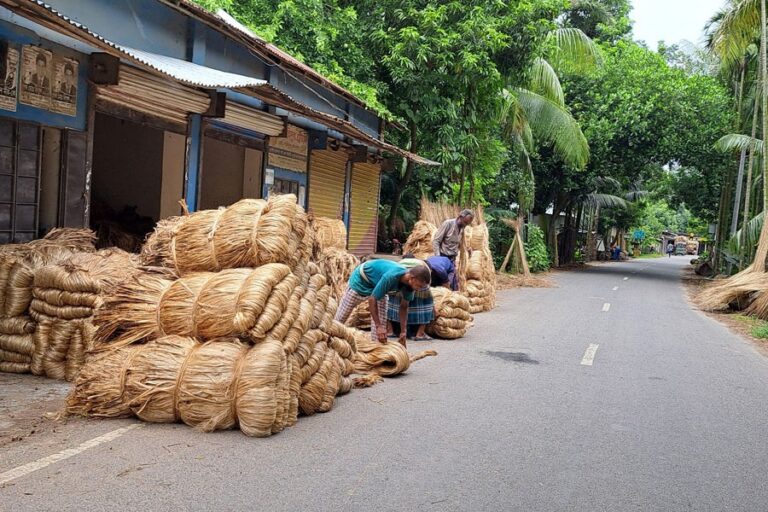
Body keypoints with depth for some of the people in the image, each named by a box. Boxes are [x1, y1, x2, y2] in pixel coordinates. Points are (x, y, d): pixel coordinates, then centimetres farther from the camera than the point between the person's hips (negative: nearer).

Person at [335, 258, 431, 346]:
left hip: (377, 283, 6)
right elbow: (372, 299, -36)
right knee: (341, 315, 7)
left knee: (381, 320, -4)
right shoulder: (391, 277, -43)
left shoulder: (408, 284, -21)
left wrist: (404, 331, -14)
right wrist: (378, 326, -35)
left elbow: (404, 307, -7)